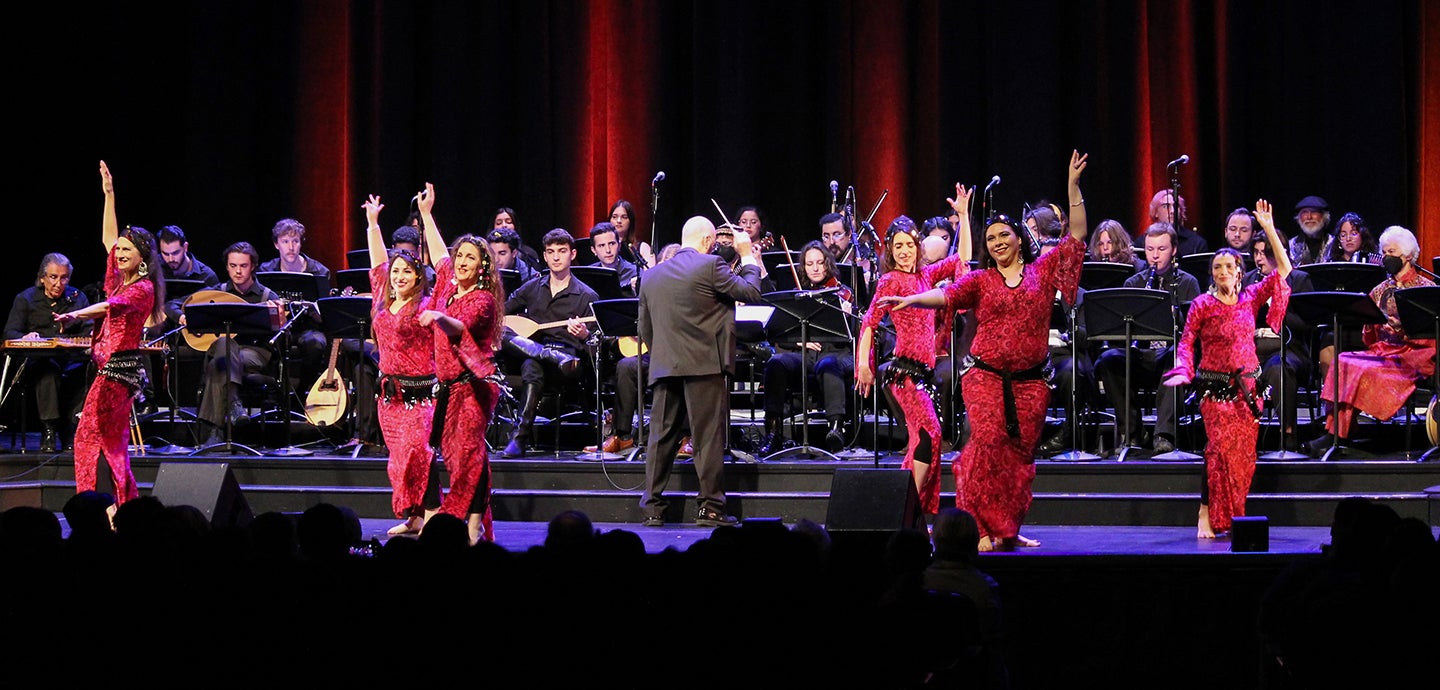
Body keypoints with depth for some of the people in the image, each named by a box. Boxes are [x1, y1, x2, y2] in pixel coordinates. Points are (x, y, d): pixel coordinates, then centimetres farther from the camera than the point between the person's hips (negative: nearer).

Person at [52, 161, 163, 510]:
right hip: (111, 366, 9)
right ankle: (128, 507, 13)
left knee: (89, 436, -13)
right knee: (113, 442, 9)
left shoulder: (143, 288, -10)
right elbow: (108, 238, 19)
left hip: (119, 366, -9)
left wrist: (75, 315, -41)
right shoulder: (120, 280, 13)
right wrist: (109, 195, 16)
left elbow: (110, 306, -27)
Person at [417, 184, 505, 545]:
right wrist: (426, 214, 35)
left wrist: (439, 318, -47)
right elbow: (438, 254, 30)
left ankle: (474, 525, -17)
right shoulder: (448, 285, 13)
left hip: (474, 382, -7)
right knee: (450, 449, 2)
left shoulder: (483, 299, -8)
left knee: (469, 449, -15)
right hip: (448, 383, 7)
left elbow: (460, 327, -26)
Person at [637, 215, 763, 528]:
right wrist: (748, 258, 9)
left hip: (664, 367, 5)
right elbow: (751, 292, -4)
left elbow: (645, 330, 14)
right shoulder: (710, 266, -7)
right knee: (708, 436, 0)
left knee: (662, 436, 8)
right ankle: (710, 508, 1)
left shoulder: (651, 275, 11)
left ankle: (652, 508, 8)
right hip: (704, 364, -5)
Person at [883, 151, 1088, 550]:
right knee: (988, 442, -16)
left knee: (1021, 454, 3)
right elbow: (947, 295, -6)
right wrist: (911, 299, -24)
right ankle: (982, 529, -13)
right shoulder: (980, 280, 8)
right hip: (987, 376, -2)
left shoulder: (1043, 271, 10)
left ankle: (1009, 529, 13)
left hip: (1030, 381, 2)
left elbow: (1077, 236, 7)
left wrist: (1073, 186, 0)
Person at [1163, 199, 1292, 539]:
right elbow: (1187, 340, 2)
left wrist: (1269, 228, 3)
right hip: (1216, 388, -3)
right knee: (1220, 448, -14)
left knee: (1243, 454, 2)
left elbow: (1283, 269, 8)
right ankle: (1207, 516, -11)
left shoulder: (1250, 299, 7)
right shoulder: (1202, 305, -1)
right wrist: (1183, 369, -16)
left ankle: (1234, 516, 12)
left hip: (1247, 386, 4)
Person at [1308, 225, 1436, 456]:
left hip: (1413, 354, -5)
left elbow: (1431, 335, -5)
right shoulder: (1379, 291, 19)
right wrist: (1369, 321, -6)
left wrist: (1404, 329, -20)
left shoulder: (1426, 288, 4)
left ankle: (1336, 435, -29)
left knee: (1366, 371, -31)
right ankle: (1334, 433, -32)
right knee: (1344, 362, -25)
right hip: (1382, 351, 5)